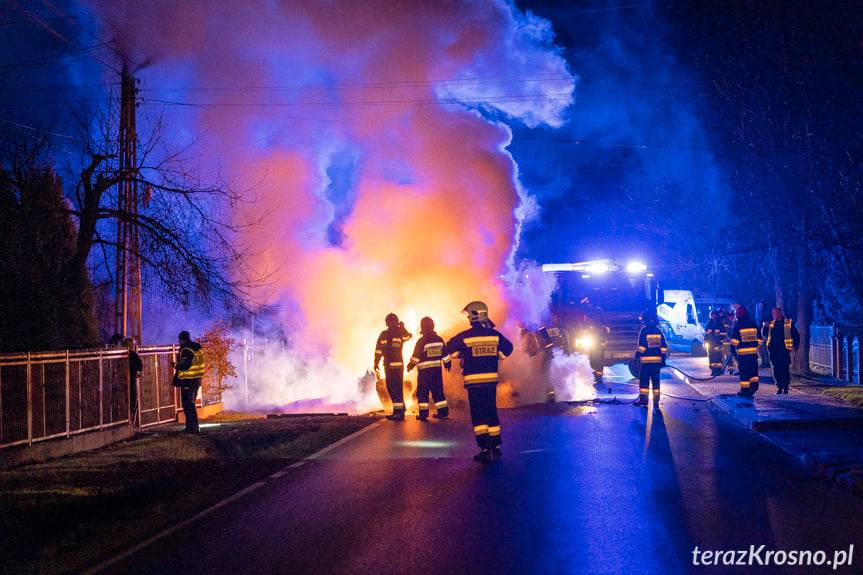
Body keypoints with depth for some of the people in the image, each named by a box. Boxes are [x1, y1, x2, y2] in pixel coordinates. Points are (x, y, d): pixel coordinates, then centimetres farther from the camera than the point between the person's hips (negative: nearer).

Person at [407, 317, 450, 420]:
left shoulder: (422, 341, -12)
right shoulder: (439, 339, 3)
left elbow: (416, 356, -10)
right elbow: (445, 353, 9)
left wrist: (411, 365, 3)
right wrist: (447, 363, 22)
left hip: (424, 370, -5)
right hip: (437, 369, 5)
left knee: (422, 392, 2)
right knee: (438, 391, 12)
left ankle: (423, 414, -3)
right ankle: (443, 412, 9)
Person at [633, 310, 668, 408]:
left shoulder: (644, 331, -7)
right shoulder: (658, 331, 8)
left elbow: (641, 346, -11)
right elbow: (664, 346, 8)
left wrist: (637, 356, -1)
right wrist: (663, 359, 13)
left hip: (646, 360, -4)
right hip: (657, 360, 4)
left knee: (644, 380, 4)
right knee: (656, 381, 8)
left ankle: (643, 400, 4)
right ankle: (656, 402, 7)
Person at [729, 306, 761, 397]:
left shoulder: (737, 325, -4)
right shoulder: (753, 324, 10)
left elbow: (734, 340, -5)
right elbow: (759, 339, 13)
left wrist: (733, 349, 6)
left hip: (742, 352, -4)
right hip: (753, 351, 4)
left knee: (743, 371, 0)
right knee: (753, 369, 11)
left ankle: (745, 389, 0)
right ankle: (754, 384, -4)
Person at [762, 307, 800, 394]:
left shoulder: (789, 323, 1)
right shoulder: (771, 324, 13)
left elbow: (796, 336, 4)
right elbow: (764, 334, 14)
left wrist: (795, 347, -2)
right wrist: (765, 327, -5)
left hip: (784, 350, -4)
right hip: (773, 350, 5)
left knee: (784, 370, -6)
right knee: (776, 370, 6)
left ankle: (785, 388, -1)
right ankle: (779, 388, 14)